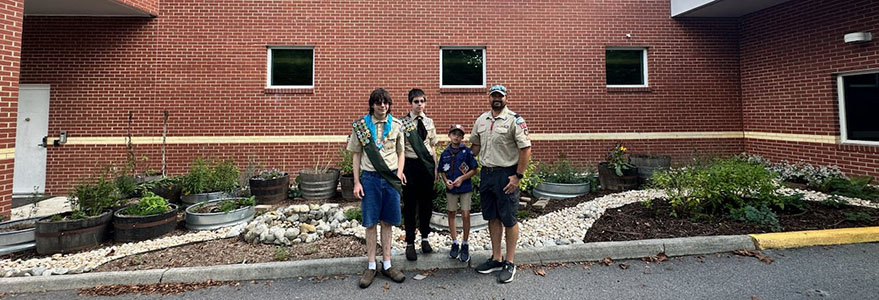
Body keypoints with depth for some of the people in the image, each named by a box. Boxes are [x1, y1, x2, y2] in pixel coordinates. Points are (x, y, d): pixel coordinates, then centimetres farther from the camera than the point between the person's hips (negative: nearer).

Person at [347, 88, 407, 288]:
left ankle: (386, 264, 20)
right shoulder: (361, 125, 2)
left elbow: (400, 153, 11)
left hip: (391, 178, 1)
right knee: (370, 223, 5)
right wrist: (356, 182, -1)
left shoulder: (396, 125, 5)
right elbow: (357, 155, 5)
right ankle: (371, 266, 18)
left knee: (387, 222, 9)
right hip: (370, 177, -1)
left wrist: (399, 173, -5)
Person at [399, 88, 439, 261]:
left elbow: (432, 146, 13)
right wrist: (400, 169, -11)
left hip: (427, 165, 4)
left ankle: (425, 238, 32)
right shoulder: (403, 123, -5)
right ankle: (410, 243, 19)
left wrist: (435, 168, 11)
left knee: (427, 203, 14)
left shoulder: (429, 122, 9)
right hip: (410, 164, -4)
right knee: (410, 204, 5)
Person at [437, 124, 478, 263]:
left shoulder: (467, 151, -6)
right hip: (451, 189, 3)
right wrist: (446, 181, -7)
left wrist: (462, 178, -16)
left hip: (465, 188, -3)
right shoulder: (445, 153, 4)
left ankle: (465, 244, 13)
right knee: (451, 214, 11)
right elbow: (442, 171, 11)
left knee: (465, 215, -4)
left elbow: (474, 170, -5)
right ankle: (454, 243, 26)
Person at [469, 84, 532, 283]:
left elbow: (526, 149, -12)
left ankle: (509, 263, 16)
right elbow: (475, 144, 21)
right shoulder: (481, 120, 12)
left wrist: (518, 176, -15)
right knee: (492, 218, 14)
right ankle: (496, 259, 27)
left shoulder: (514, 120, -8)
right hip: (486, 173, 6)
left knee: (509, 220, 3)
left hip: (506, 174, -6)